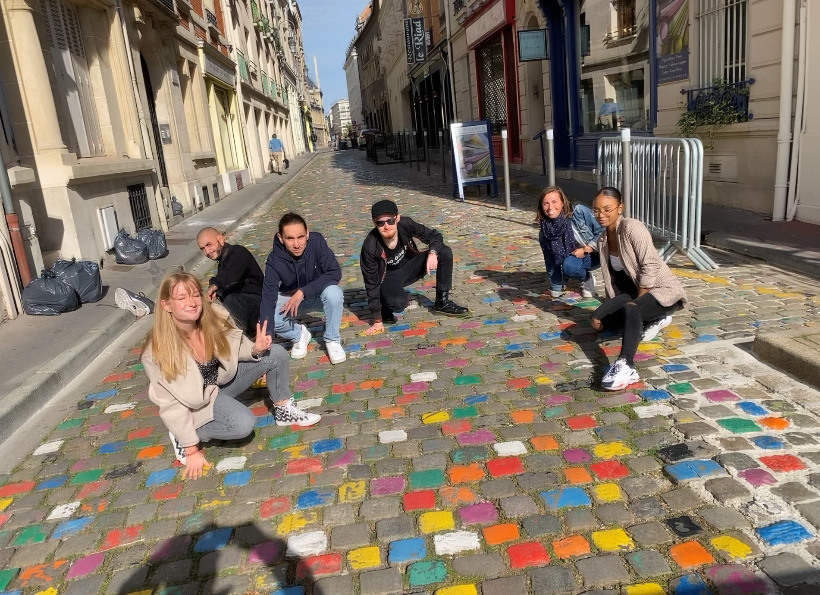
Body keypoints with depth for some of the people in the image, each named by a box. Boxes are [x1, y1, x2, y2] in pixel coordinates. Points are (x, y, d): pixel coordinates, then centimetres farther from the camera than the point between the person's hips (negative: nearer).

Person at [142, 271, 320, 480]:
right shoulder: (158, 352, -30)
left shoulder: (216, 316, -20)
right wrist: (191, 450, -18)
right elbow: (171, 404, -22)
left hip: (223, 377, 5)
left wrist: (255, 349, -23)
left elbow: (233, 350, -1)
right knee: (244, 423, -30)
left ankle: (283, 411, 8)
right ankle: (184, 436, -5)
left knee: (276, 354, -12)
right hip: (196, 402, -5)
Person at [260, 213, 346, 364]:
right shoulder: (274, 260, -26)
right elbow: (268, 298, -31)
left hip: (319, 294, -1)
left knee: (334, 293, -35)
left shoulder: (317, 241, -27)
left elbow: (335, 272, -29)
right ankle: (299, 335, 5)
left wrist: (302, 292, -35)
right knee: (267, 318, -26)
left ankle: (332, 340, -11)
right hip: (290, 298, 1)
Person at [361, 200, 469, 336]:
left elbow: (434, 236, -8)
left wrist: (433, 252, -31)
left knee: (445, 252, -16)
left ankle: (442, 302, -1)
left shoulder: (405, 224, -23)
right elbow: (371, 282, -22)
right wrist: (377, 320, -21)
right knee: (398, 303, -37)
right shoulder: (370, 246, -30)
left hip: (409, 266, 5)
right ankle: (385, 307, 2)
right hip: (389, 277, -4)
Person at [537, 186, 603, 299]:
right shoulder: (545, 231, -12)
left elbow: (603, 232, -16)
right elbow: (550, 261, -5)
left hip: (595, 253, -5)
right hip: (574, 259, 5)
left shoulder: (580, 211, -22)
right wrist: (555, 286, -2)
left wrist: (585, 250, -22)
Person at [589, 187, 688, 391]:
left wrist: (636, 302, -21)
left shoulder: (632, 227, -17)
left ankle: (626, 367, -49)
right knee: (599, 318, -9)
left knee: (631, 309, -37)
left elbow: (650, 266, -22)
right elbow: (611, 278, 11)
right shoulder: (602, 240, 7)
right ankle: (654, 319, 7)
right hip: (635, 292, 8)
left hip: (664, 290, -8)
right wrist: (611, 306, 3)